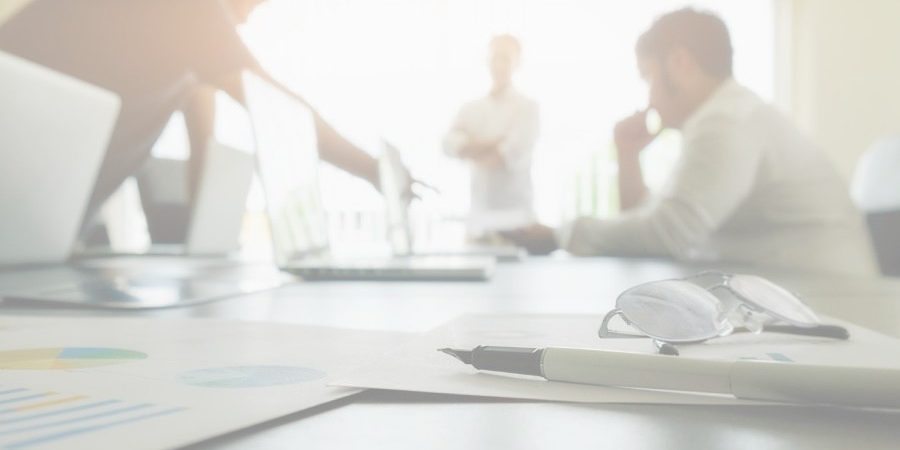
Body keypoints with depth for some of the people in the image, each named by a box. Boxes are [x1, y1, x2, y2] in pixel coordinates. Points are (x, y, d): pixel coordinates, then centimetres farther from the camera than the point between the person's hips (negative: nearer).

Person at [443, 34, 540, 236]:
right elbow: (450, 143, -3)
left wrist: (476, 149, -1)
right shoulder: (471, 108, 11)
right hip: (480, 208, 3)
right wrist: (495, 145, -13)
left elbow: (516, 153, -9)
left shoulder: (527, 107, 1)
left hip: (515, 208, -3)